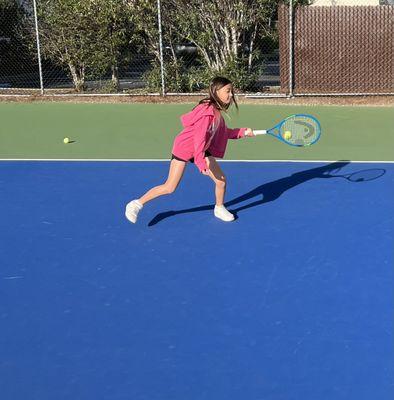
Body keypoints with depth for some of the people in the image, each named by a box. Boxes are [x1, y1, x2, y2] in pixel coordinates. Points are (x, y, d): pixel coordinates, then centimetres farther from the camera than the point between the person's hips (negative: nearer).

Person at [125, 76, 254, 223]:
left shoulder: (217, 111, -1)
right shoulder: (207, 111, -27)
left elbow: (223, 133, 13)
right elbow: (199, 137, -29)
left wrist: (243, 132, 6)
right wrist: (201, 162, -31)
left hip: (203, 149, 8)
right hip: (184, 147, -8)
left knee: (221, 181, 2)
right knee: (169, 188, -7)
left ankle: (219, 209, 28)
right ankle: (137, 204, 7)